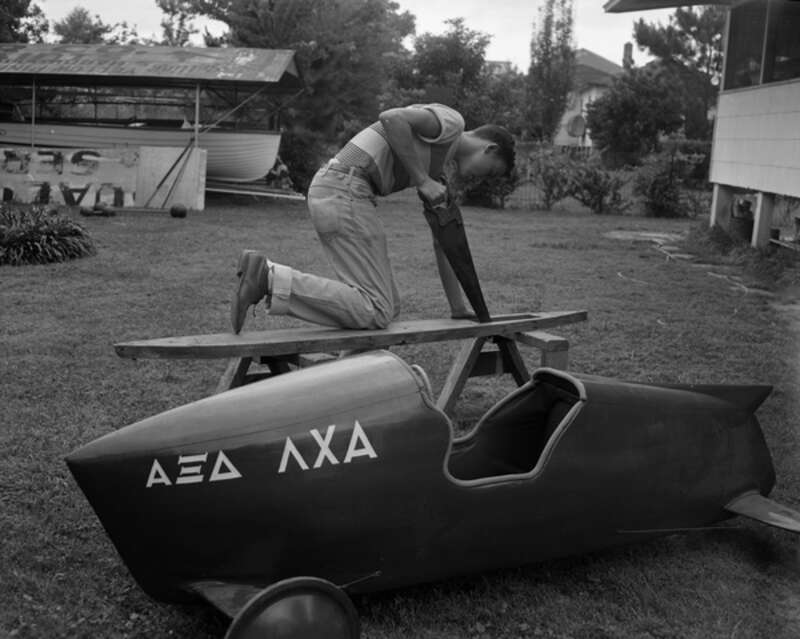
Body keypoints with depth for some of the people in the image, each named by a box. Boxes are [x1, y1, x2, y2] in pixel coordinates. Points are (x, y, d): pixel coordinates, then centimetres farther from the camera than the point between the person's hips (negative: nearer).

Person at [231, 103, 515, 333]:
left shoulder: (438, 166, 28)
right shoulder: (451, 121, 0)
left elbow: (441, 242, 30)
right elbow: (391, 118, -20)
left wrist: (459, 309, 30)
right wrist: (422, 180, -13)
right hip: (344, 190, -10)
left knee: (388, 307, 8)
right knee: (375, 312, -13)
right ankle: (271, 278, -18)